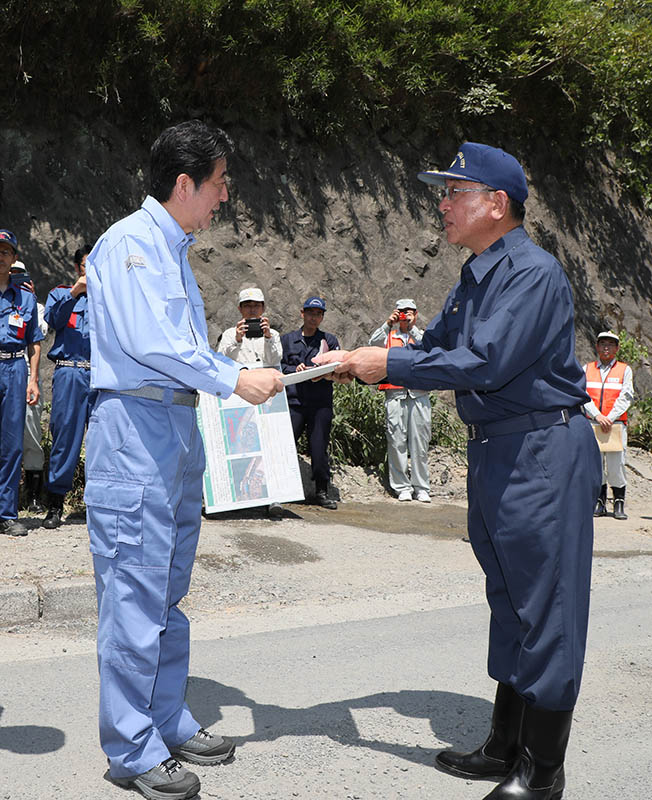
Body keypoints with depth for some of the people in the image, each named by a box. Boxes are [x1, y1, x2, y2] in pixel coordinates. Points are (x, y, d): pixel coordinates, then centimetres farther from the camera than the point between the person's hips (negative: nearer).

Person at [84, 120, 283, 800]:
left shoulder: (174, 250, 19)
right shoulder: (129, 242, -10)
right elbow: (147, 342, -20)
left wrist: (246, 374, 12)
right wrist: (232, 379, -13)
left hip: (177, 425, 10)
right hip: (134, 426, -10)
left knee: (168, 587, 14)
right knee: (136, 590, -5)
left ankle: (167, 722, 25)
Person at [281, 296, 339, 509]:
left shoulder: (329, 340, 14)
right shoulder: (287, 339, 15)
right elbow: (278, 366, 8)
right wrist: (294, 369, -10)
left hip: (321, 402, 0)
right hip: (294, 401, 0)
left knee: (319, 447, -1)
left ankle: (322, 492, 9)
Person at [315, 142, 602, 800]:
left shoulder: (533, 272, -16)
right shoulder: (474, 279, 14)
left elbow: (485, 363, -25)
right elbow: (433, 350, 17)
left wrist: (387, 364, -19)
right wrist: (354, 364, 4)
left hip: (542, 452, -10)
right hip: (493, 450, 10)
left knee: (544, 605, -1)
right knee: (509, 600, 16)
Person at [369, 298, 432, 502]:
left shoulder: (421, 335, 16)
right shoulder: (389, 336, 16)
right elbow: (374, 343, -3)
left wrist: (412, 326, -9)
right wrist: (388, 324, -9)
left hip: (419, 395, 0)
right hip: (395, 395, 0)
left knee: (420, 443, 1)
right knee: (396, 442, -2)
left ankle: (421, 487, 7)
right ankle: (402, 487, 5)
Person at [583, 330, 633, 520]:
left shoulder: (625, 370, 9)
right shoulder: (587, 369, 12)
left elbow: (626, 397, -1)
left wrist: (610, 418, -13)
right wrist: (598, 416, -13)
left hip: (616, 423, -1)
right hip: (592, 423, 2)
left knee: (616, 464, -7)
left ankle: (619, 504, 2)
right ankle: (599, 502, 10)